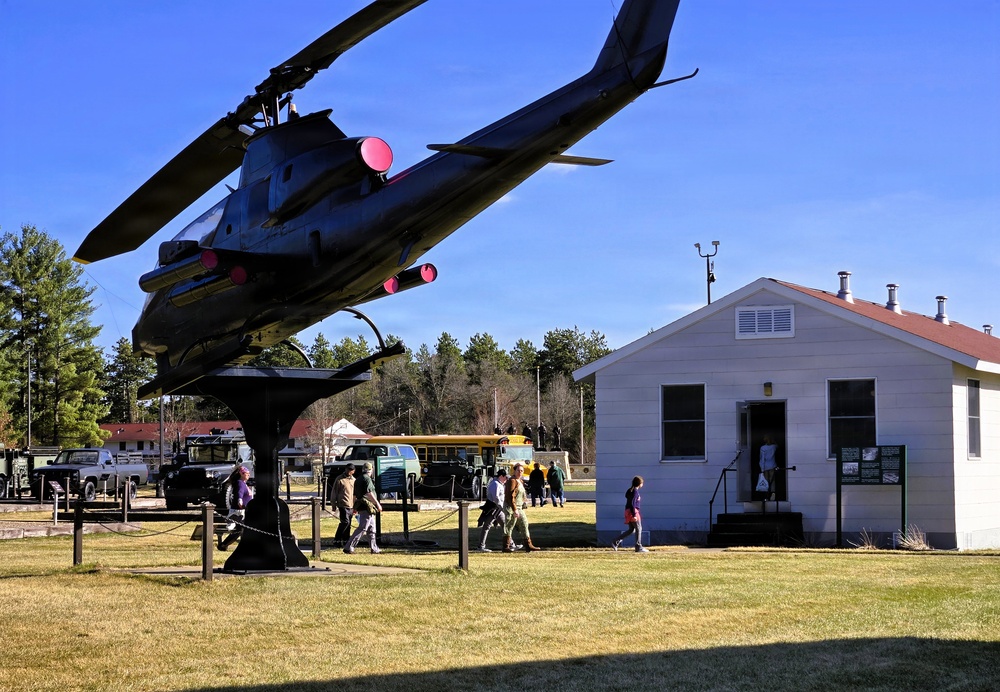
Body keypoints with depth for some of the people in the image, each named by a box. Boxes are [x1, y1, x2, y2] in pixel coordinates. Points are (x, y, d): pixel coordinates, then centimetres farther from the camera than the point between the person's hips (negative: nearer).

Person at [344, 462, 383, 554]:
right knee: (362, 528, -11)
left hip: (360, 506, 10)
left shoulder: (358, 480, 17)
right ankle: (348, 547, -16)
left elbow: (354, 495, 22)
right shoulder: (367, 478, -10)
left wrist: (355, 507, 29)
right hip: (367, 507, -10)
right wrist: (378, 504, -15)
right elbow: (369, 493, -18)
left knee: (371, 528, 16)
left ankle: (374, 548, 19)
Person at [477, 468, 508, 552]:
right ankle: (481, 547, -2)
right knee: (486, 527, -5)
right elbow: (496, 498, -25)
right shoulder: (495, 484, -17)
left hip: (498, 510, 10)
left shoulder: (499, 484, 15)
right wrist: (503, 508, -24)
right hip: (492, 508, -10)